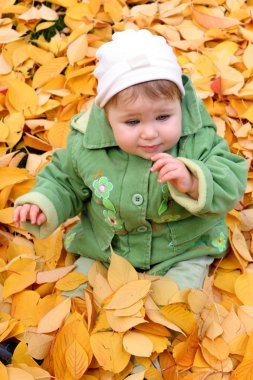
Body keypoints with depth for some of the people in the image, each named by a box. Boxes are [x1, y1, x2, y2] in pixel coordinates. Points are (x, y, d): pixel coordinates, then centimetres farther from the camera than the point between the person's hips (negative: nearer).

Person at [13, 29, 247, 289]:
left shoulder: (199, 143, -24)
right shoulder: (85, 146, -17)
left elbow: (230, 188, -26)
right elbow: (66, 182, 2)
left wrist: (193, 183, -44)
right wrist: (43, 202, -17)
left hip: (183, 252, -2)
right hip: (103, 250, 2)